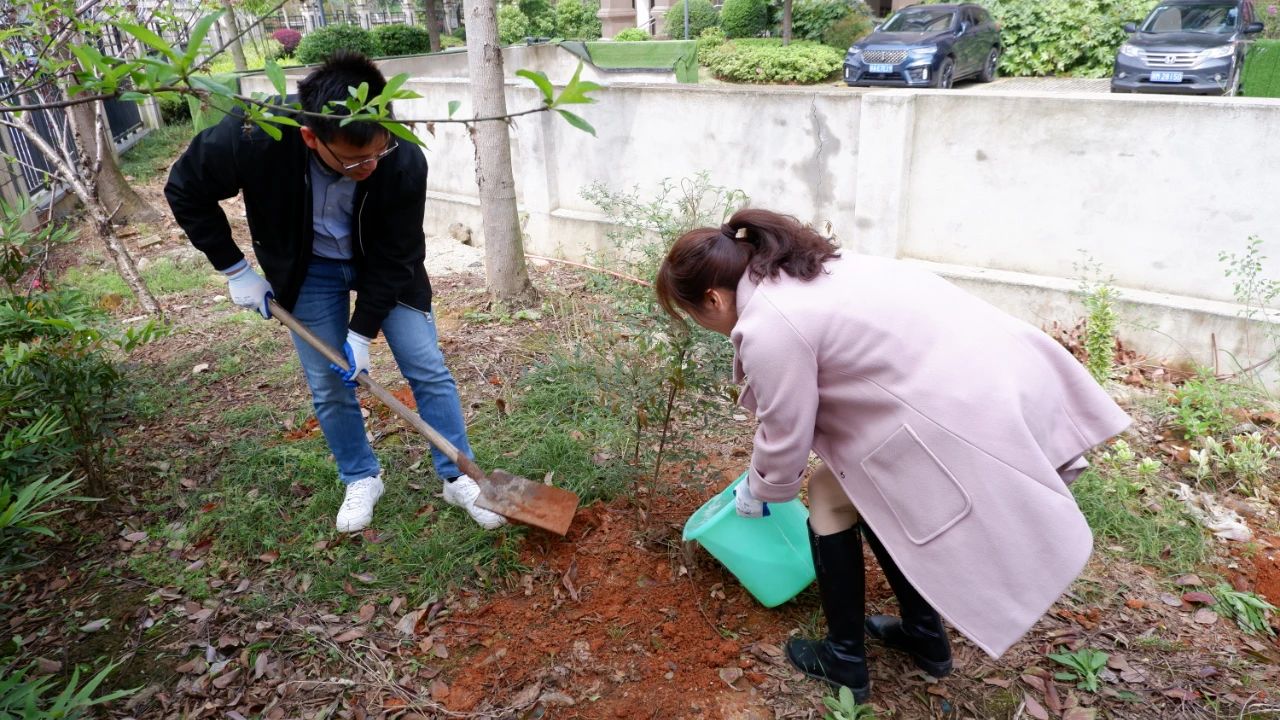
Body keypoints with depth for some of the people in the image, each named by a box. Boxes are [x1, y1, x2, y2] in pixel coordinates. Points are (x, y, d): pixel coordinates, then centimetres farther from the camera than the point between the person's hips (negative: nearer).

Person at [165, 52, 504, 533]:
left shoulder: (404, 162, -34)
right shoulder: (253, 138, -33)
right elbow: (185, 192, -12)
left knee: (429, 369, -1)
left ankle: (457, 478, 15)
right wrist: (235, 269, -11)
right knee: (328, 386, 5)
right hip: (307, 271, 1)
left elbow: (394, 257, -21)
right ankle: (362, 479, 28)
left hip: (382, 265, 0)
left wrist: (362, 332, -17)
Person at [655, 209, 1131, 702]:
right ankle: (924, 635, 38)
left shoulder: (767, 327, -15)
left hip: (964, 414, -9)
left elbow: (785, 442, -3)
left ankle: (844, 661, 24)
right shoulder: (806, 272, 15)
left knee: (831, 495, 9)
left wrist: (756, 494, 18)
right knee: (866, 487, 23)